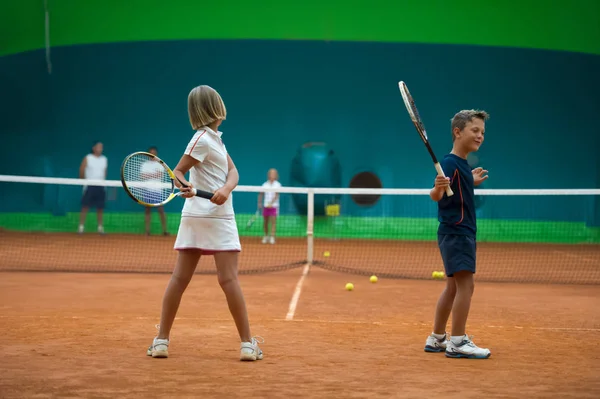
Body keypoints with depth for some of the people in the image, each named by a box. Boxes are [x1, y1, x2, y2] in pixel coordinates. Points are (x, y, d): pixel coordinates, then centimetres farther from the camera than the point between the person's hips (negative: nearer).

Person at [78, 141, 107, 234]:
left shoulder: (104, 159, 12)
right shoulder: (87, 158, 1)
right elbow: (81, 171, 2)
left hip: (100, 187, 3)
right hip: (89, 186, -3)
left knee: (100, 208, 3)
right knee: (85, 207, -6)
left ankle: (100, 227, 9)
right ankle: (81, 227, -5)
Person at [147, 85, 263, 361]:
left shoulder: (214, 137, 13)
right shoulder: (203, 139, -11)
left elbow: (233, 171, 3)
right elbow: (177, 171, -9)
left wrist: (226, 189, -16)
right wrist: (183, 185, -29)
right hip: (215, 217, -8)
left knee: (180, 278, 3)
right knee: (229, 279, -5)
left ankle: (161, 341, 3)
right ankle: (247, 344, -3)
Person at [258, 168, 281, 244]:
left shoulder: (277, 185, -3)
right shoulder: (265, 184, 5)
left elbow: (276, 195, -12)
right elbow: (261, 194, 11)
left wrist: (271, 203, -23)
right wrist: (259, 202, 0)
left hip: (274, 206, -3)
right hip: (265, 206, 3)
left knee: (273, 222, -9)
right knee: (265, 222, 8)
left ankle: (272, 237, -10)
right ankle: (266, 236, 21)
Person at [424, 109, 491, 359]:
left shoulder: (463, 164, 13)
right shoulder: (451, 163, -15)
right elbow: (436, 196, -27)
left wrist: (472, 182, 27)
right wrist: (438, 188, -46)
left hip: (464, 233, 10)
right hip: (455, 233, -10)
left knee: (454, 286, 15)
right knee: (465, 284, -14)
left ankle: (437, 339, 22)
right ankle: (458, 342, -12)